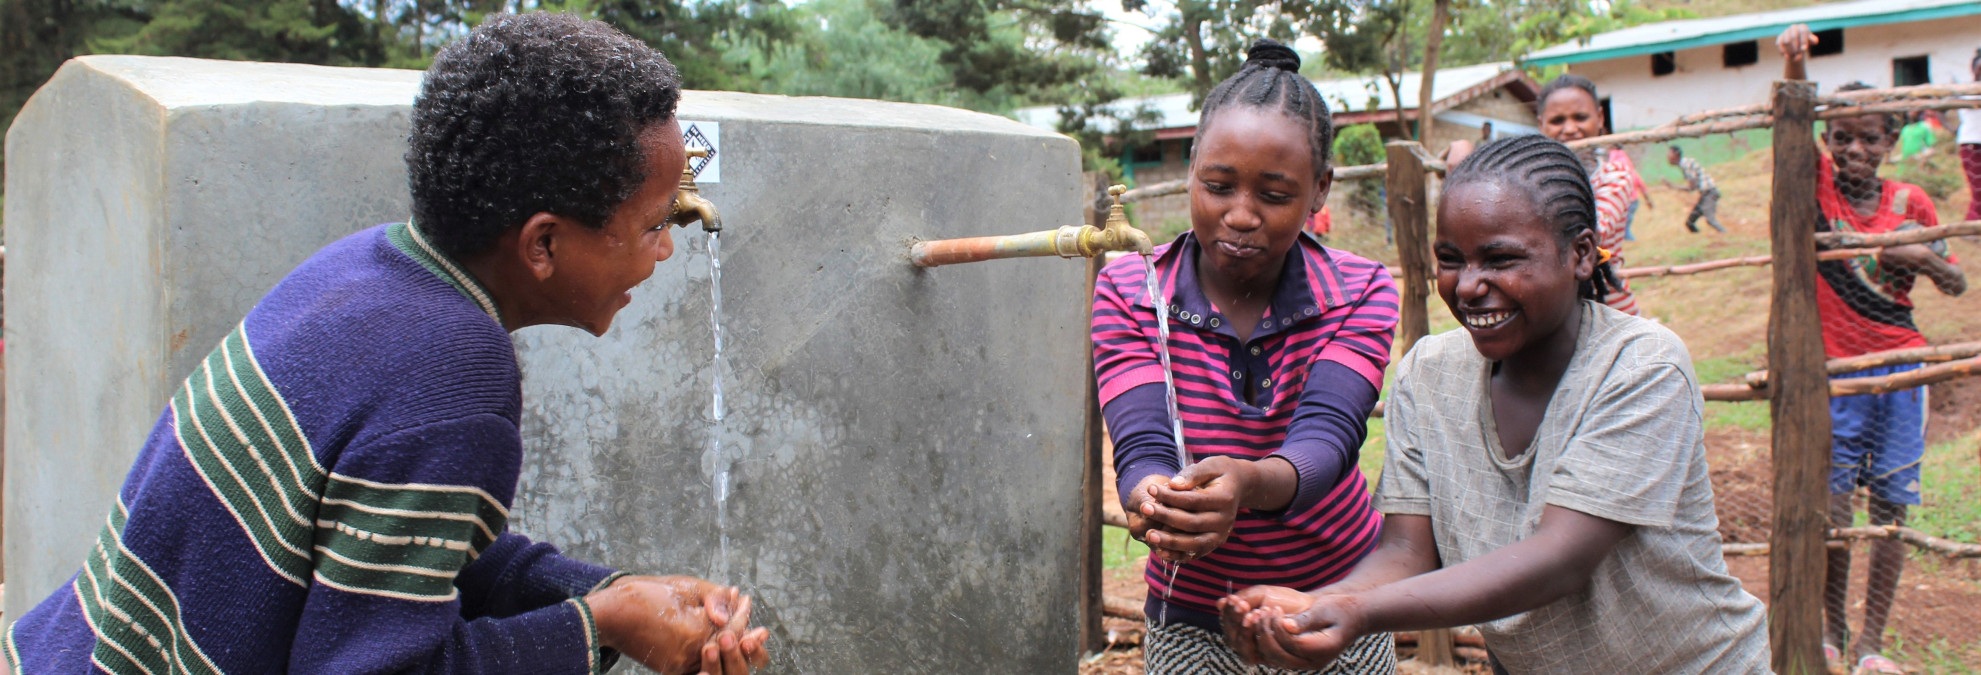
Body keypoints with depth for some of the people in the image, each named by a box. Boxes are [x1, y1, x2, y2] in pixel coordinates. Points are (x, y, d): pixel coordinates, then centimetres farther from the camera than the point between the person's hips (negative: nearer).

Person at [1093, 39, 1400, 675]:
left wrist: (1250, 482, -49)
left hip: (1338, 611, 1)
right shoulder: (1128, 293, -12)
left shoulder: (1361, 293, -11)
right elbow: (1142, 446, -24)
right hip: (1191, 621, 0)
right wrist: (1155, 503, -48)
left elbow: (1328, 435, -27)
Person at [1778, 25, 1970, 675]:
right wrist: (1794, 59, -38)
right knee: (1832, 504, -5)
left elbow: (1957, 285, 11)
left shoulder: (1909, 201, 4)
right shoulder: (1817, 182, -1)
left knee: (1890, 507, 3)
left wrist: (1924, 256, -11)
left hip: (1901, 365, 2)